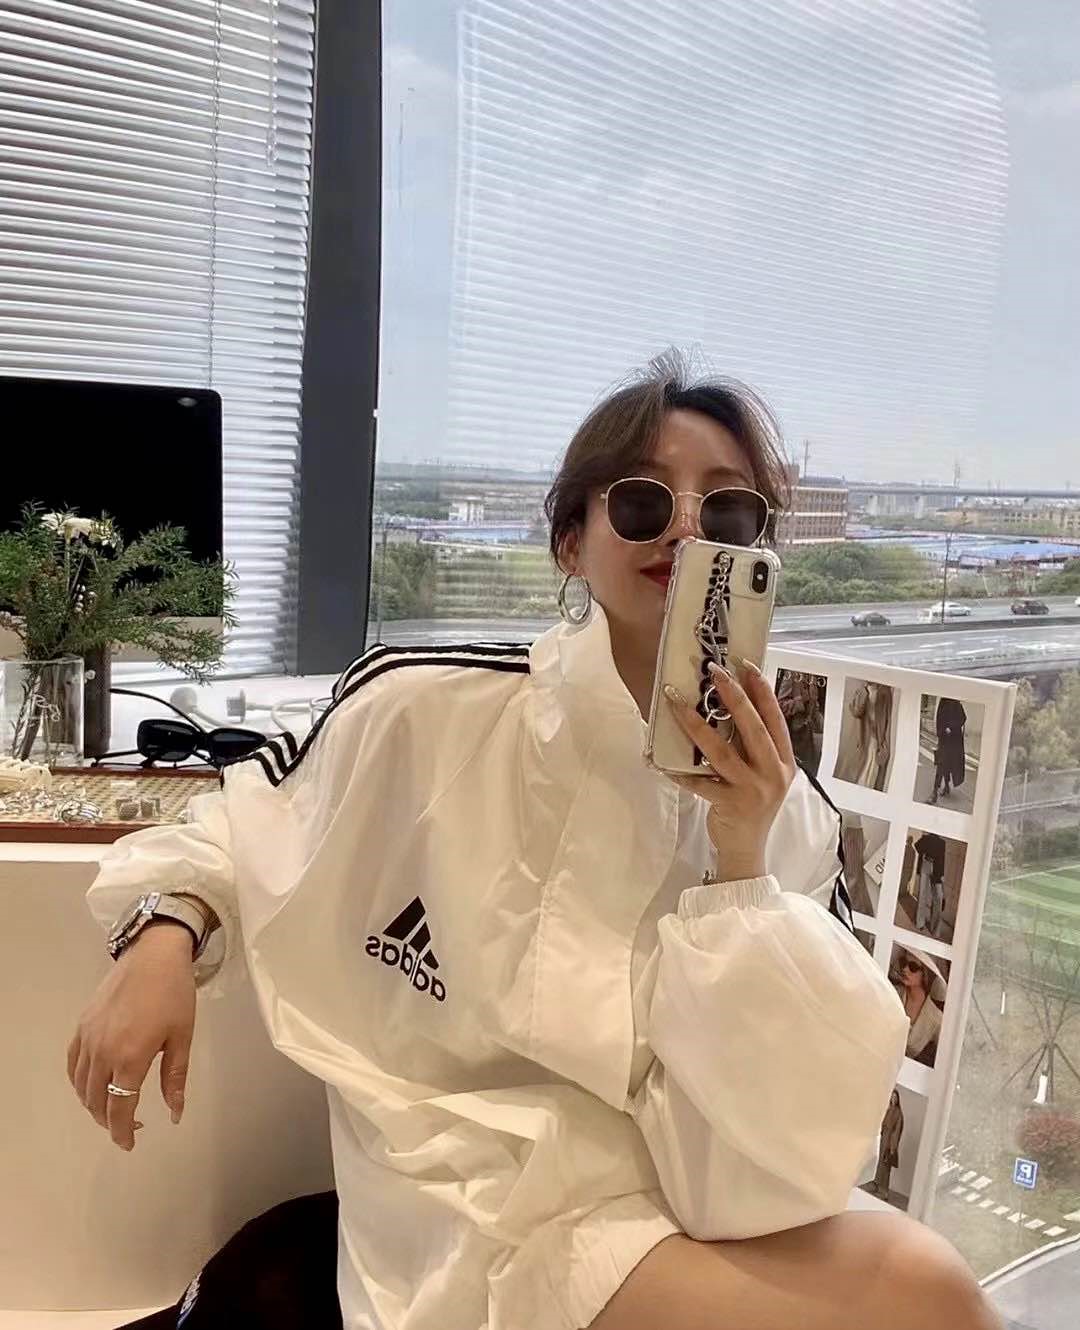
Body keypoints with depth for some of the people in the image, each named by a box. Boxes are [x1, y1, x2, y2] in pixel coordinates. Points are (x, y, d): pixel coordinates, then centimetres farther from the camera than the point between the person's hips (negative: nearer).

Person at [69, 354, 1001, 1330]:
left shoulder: (786, 818, -5)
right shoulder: (426, 708, -12)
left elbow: (757, 1171, -12)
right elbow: (250, 827, 7)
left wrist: (740, 868, -21)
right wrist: (164, 936, -11)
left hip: (676, 1212, 4)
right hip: (476, 1224, -3)